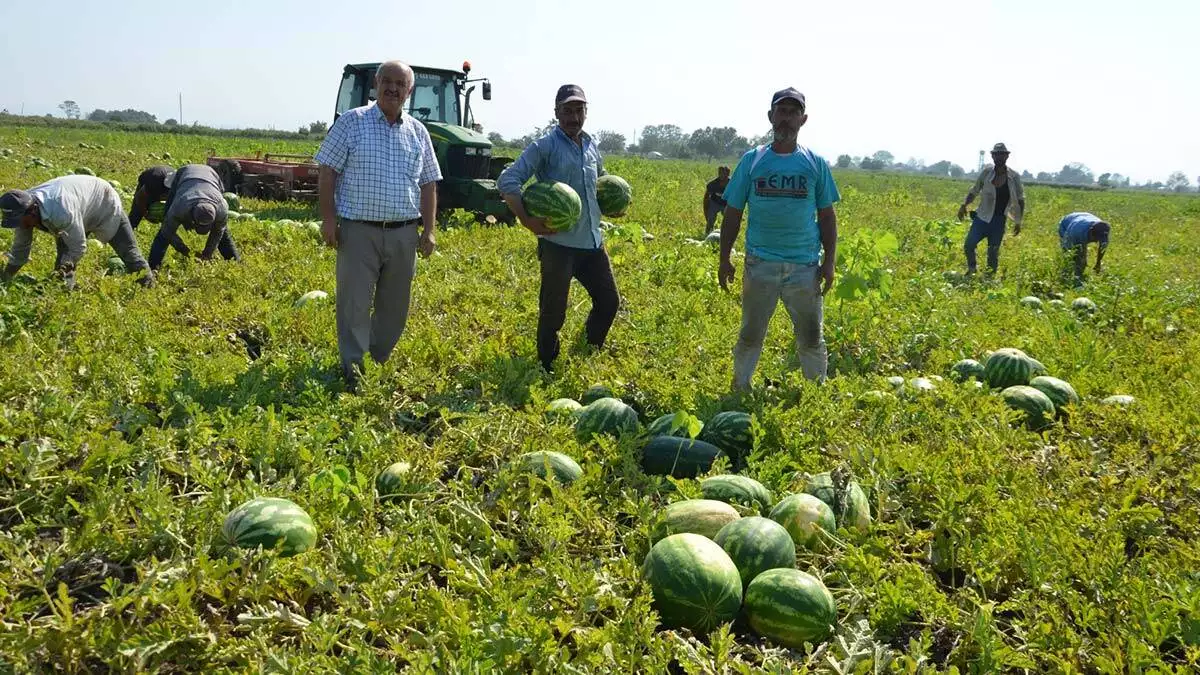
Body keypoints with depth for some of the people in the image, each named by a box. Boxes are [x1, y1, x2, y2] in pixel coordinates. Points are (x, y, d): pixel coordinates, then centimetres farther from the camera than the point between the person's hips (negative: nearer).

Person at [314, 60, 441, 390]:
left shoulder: (418, 132, 10)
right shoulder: (351, 121, 0)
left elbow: (428, 186, 13)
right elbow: (327, 172, -1)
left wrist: (429, 230, 6)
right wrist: (329, 218, -9)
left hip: (404, 234, 4)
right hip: (358, 230, -4)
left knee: (395, 304, 12)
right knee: (354, 304, -2)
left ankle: (381, 361, 28)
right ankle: (352, 370, 8)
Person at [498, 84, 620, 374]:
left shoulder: (592, 147, 12)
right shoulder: (544, 147, -9)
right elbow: (507, 181, -17)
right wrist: (527, 220, -28)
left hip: (593, 242, 7)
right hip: (558, 244, -7)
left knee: (608, 301, 15)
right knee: (553, 313, 1)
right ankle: (547, 369, 19)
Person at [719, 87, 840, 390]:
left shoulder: (816, 164, 4)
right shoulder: (752, 160, 2)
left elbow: (827, 216, 7)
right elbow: (733, 213, 6)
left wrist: (829, 262, 1)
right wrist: (724, 259, 3)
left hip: (805, 265, 1)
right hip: (760, 263, 0)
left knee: (812, 338, 10)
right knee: (750, 335, 10)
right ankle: (739, 392, 24)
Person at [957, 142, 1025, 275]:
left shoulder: (1014, 176, -4)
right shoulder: (986, 172, -4)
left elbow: (1020, 199, 6)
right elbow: (974, 191, 9)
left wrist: (1018, 222, 5)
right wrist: (964, 205, -6)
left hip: (999, 221, 0)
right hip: (982, 217, 0)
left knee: (993, 253, 4)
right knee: (969, 245, -11)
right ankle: (971, 269, 14)